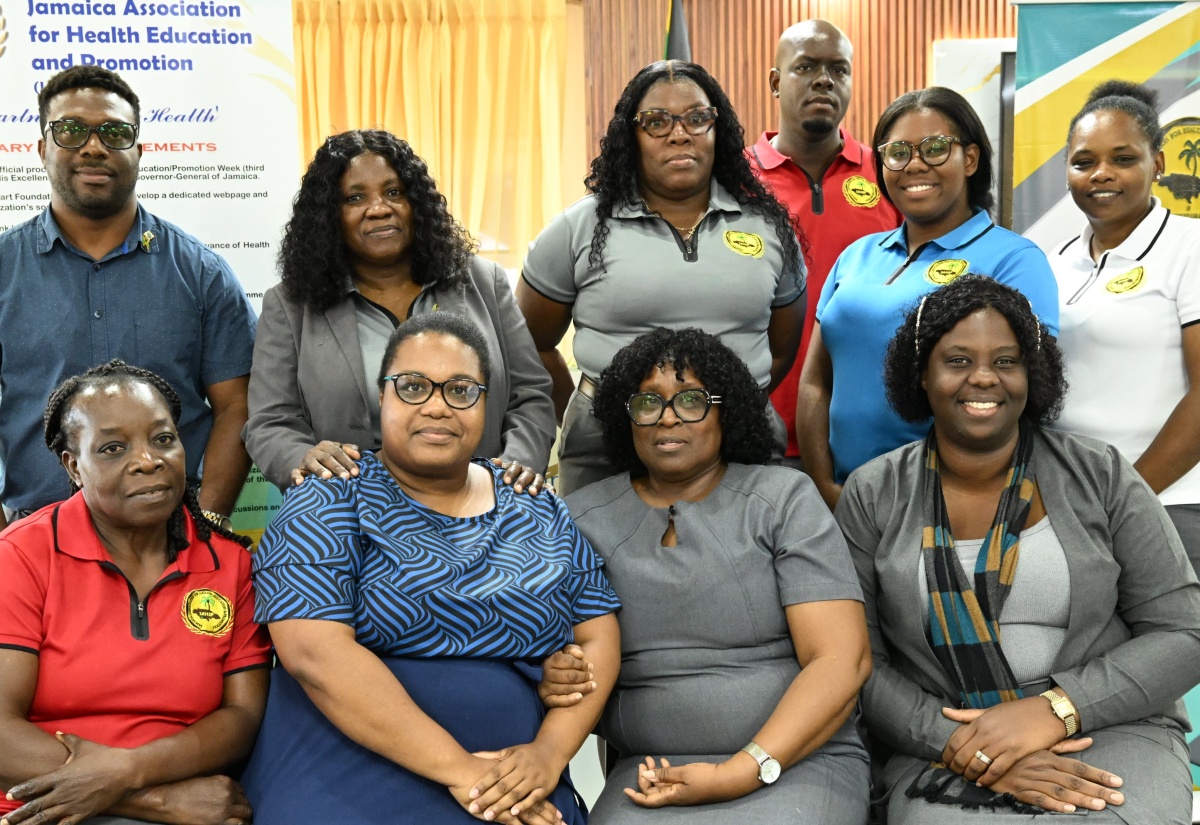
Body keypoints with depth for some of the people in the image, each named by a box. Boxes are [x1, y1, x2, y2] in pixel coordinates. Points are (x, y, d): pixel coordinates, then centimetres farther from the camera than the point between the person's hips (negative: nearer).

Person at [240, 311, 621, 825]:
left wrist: (549, 752, -10)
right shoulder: (330, 505, -3)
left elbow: (597, 636, 8)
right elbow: (314, 651, -15)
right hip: (350, 783, -2)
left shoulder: (539, 511, 9)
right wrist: (457, 767, -19)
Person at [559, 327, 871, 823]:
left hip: (798, 760, -1)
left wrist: (738, 775, -15)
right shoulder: (583, 519, 7)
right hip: (652, 772, 2)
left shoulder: (784, 499, 1)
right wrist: (552, 682, -16)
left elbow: (842, 661, -6)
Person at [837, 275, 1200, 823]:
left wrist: (1052, 710, -14)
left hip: (1113, 732, 1)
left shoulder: (1100, 476, 1)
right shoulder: (873, 496, 2)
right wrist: (957, 742, -17)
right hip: (943, 754, 0)